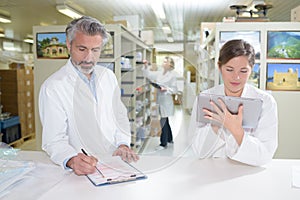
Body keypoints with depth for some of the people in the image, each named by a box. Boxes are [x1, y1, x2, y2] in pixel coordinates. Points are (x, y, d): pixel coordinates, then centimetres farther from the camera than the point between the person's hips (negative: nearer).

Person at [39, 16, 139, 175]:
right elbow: (54, 140, -12)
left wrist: (123, 144, -2)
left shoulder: (108, 76, 9)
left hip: (115, 162, 2)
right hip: (84, 169, -1)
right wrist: (72, 160, -32)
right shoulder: (52, 87, -9)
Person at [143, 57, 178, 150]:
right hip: (160, 100, 7)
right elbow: (149, 74, 10)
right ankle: (170, 139, 34)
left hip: (166, 101, -7)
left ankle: (163, 143, 5)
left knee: (163, 121, -6)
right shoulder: (159, 73, 7)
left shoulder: (172, 74, -10)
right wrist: (146, 66, -3)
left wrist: (166, 89, -22)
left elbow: (174, 89, -9)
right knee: (165, 121, 18)